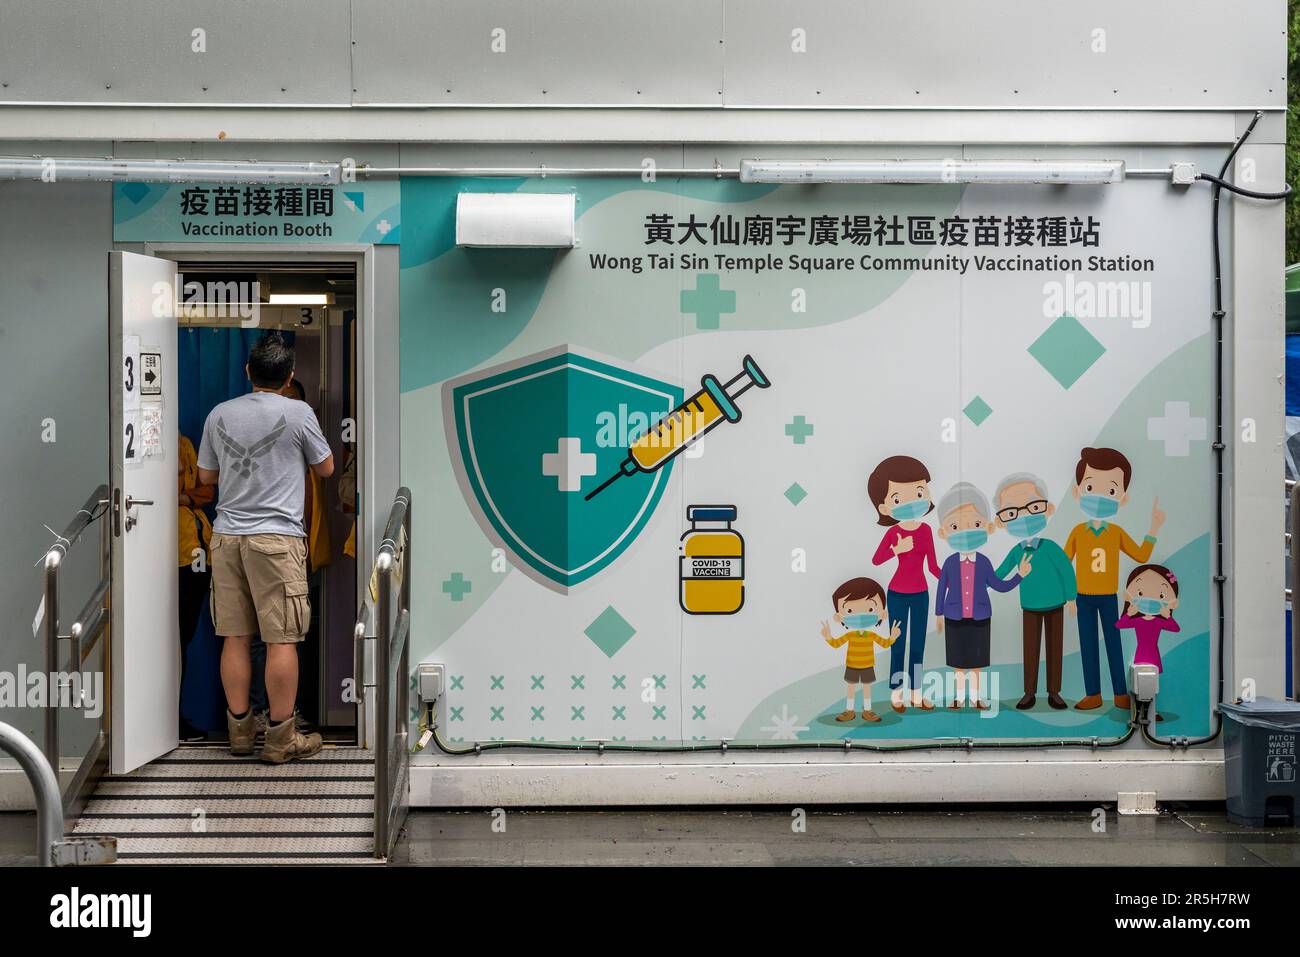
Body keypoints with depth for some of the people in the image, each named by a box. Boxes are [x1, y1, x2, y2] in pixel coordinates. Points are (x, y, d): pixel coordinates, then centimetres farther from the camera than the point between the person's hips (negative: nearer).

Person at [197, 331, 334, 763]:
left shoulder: (219, 414, 7)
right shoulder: (298, 412, -4)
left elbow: (206, 476, 18)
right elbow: (325, 468, 9)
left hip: (227, 535, 5)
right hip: (276, 536, -4)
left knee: (235, 636, 9)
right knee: (281, 638, 0)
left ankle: (239, 728, 17)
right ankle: (281, 737, 4)